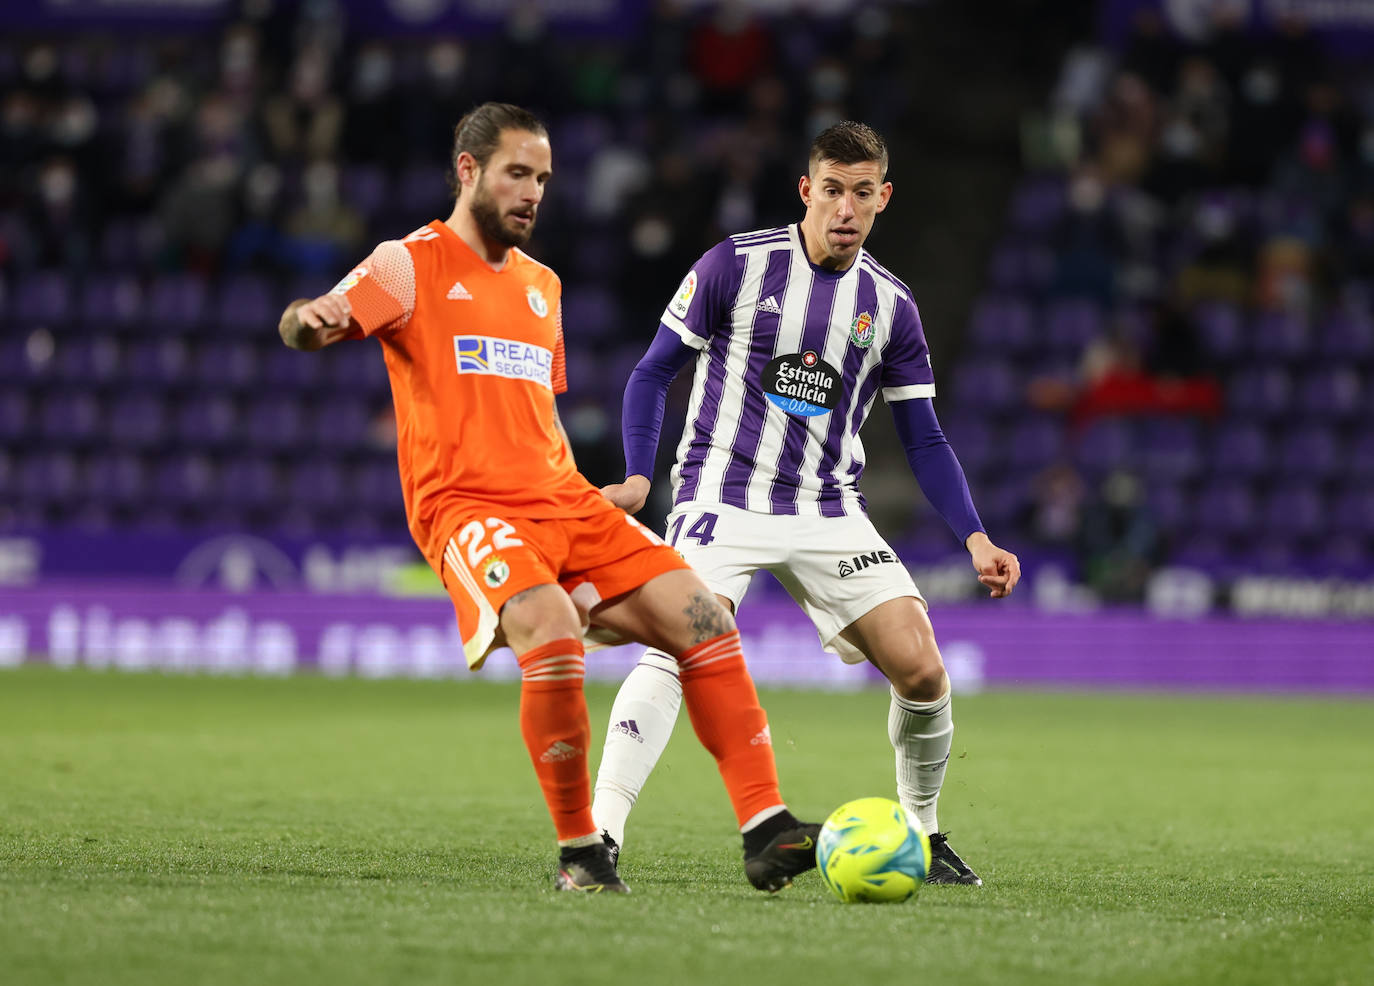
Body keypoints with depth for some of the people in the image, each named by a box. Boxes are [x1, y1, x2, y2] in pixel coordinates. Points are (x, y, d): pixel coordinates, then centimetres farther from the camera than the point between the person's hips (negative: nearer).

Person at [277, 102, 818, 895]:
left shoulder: (542, 285, 23)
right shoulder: (411, 265, 3)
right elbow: (310, 324, -14)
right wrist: (312, 320, -37)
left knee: (702, 618, -10)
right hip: (466, 505, -6)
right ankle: (580, 852, -16)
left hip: (564, 501, 7)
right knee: (552, 637, -32)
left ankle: (766, 833, -9)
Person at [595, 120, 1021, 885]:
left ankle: (925, 839, 15)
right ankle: (600, 835, -27)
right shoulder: (734, 267, -3)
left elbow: (924, 439, 11)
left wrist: (976, 540, 0)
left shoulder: (890, 306, 6)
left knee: (922, 670, -8)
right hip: (723, 499, -3)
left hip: (829, 514, 3)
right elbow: (655, 372, 3)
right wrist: (639, 477, -11)